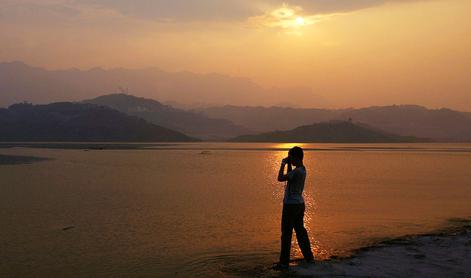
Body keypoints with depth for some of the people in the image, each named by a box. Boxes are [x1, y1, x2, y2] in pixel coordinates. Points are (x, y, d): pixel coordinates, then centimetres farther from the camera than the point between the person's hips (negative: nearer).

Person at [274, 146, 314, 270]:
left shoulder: (297, 171, -21)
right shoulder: (302, 169, 9)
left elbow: (280, 178, -23)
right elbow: (289, 177, 24)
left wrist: (283, 164, -12)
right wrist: (288, 165, 13)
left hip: (291, 205, -9)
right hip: (299, 204, 10)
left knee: (286, 233, -4)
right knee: (300, 230, 18)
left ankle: (284, 262, -1)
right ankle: (309, 256, 26)